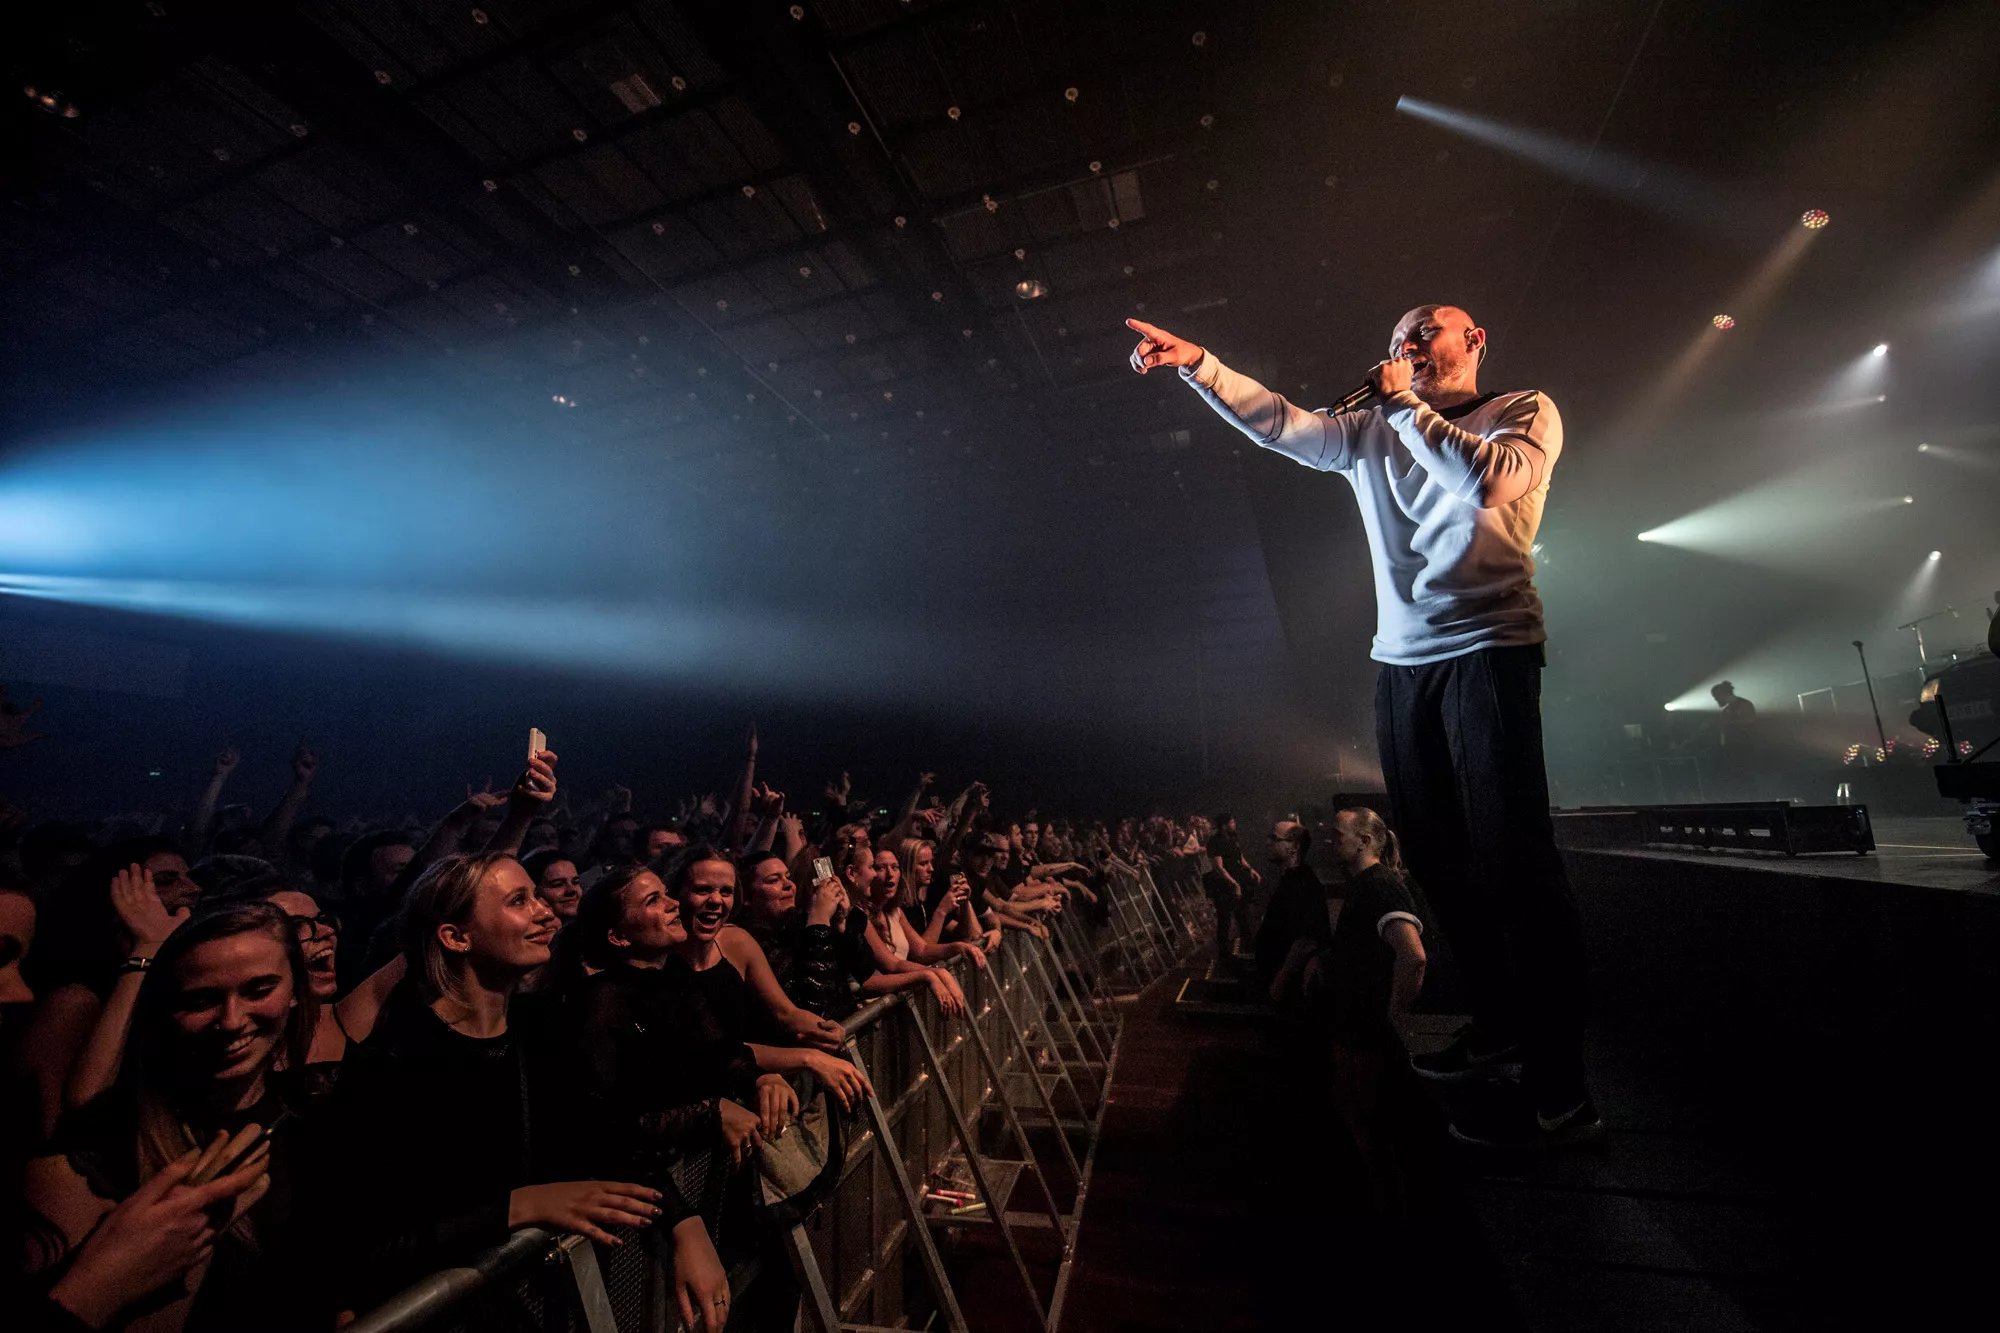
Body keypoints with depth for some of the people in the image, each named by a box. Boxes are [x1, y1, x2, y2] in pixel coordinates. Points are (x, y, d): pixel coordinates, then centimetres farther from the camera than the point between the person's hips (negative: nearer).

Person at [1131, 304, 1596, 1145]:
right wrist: (1197, 364, -6)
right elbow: (1279, 423, 5)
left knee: (1512, 860, -8)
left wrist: (1405, 404, -3)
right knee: (1439, 859, 9)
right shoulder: (1370, 431, 18)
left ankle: (1558, 1088, 2)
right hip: (1400, 663, 5)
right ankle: (1497, 1025, 27)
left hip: (1487, 650, -4)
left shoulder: (1526, 412, 8)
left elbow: (1488, 480, -14)